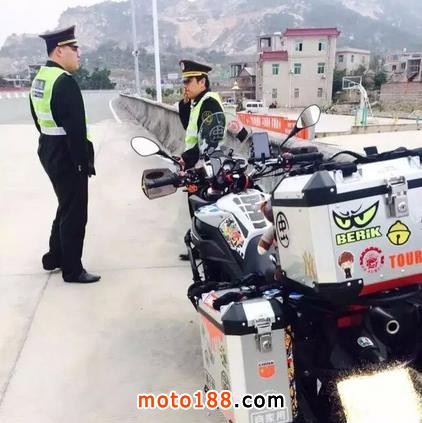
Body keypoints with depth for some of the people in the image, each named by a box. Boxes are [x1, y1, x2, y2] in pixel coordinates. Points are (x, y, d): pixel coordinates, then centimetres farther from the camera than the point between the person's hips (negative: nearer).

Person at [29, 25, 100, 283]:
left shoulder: (39, 78, 11)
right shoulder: (65, 82, -19)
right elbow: (75, 128, -23)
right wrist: (84, 161, -17)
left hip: (49, 151, 10)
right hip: (66, 156, -10)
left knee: (66, 207, 23)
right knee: (75, 213, 0)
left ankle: (55, 256, 35)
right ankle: (72, 270, 11)